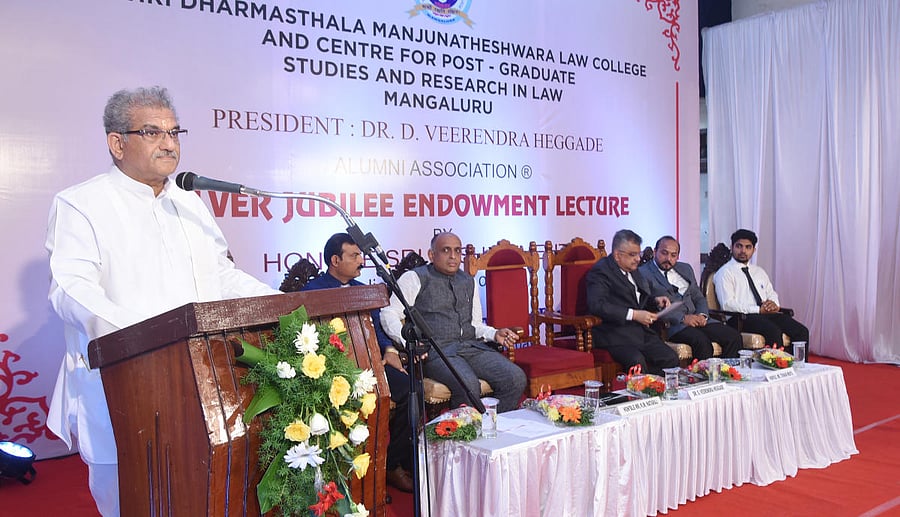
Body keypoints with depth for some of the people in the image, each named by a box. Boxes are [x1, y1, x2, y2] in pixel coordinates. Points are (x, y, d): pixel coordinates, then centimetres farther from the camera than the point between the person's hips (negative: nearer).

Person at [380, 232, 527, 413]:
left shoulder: (468, 281, 23)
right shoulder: (415, 278, 5)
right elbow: (389, 314, -5)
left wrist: (494, 334, 6)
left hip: (471, 345, 6)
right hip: (435, 350, -5)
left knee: (516, 377, -18)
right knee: (468, 384, -34)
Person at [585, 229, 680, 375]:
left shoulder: (633, 269, 20)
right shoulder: (600, 271, -8)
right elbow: (596, 305, -23)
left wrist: (655, 300, 11)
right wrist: (633, 315, -24)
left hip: (641, 332, 8)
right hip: (615, 336, -8)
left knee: (671, 358, -14)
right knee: (637, 361, -33)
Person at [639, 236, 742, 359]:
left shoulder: (685, 269, 22)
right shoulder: (643, 273, -1)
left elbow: (699, 297, 23)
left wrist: (703, 315, 0)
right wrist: (682, 318, -18)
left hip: (696, 319, 7)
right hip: (670, 324, -7)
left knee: (734, 336, -15)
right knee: (702, 341, -33)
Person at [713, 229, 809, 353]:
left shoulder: (759, 271, 25)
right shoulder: (724, 273, 0)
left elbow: (771, 293, 24)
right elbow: (728, 304, -11)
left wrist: (774, 304, -2)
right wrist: (759, 310, -15)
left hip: (768, 314, 7)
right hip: (741, 318, -7)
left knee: (802, 332, -16)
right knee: (774, 332, -34)